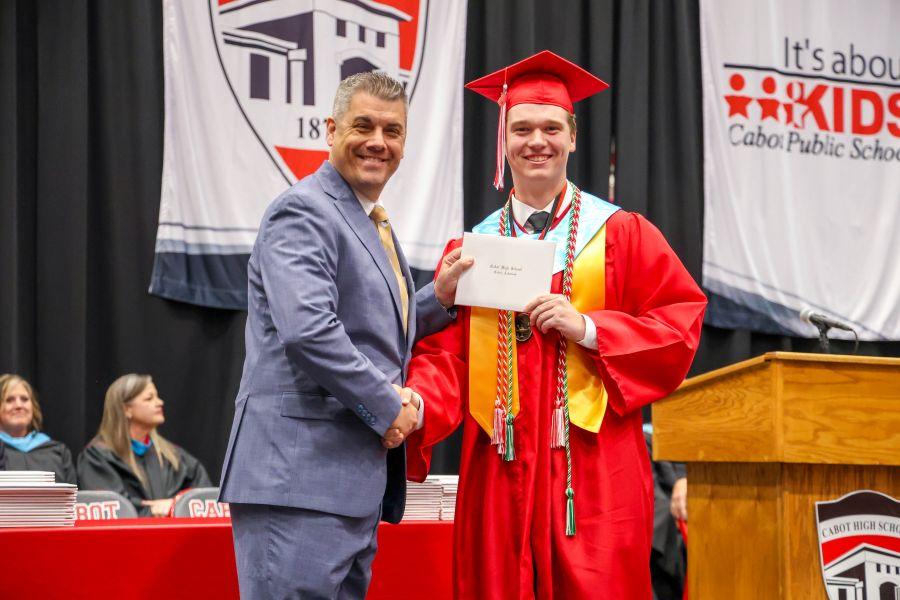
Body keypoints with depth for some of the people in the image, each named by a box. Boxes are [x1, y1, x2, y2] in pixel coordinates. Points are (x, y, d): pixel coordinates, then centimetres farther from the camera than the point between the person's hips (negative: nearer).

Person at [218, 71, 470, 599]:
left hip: (357, 484, 10)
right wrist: (388, 407, -14)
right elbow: (307, 329, -23)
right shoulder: (304, 212, -9)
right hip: (301, 475, -10)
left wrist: (442, 294, 10)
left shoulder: (375, 226, 22)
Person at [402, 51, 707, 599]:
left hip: (594, 468, -2)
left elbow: (681, 321, 0)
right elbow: (448, 353, 4)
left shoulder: (620, 234, 6)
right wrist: (416, 404, -16)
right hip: (501, 469, 2)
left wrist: (589, 328, -12)